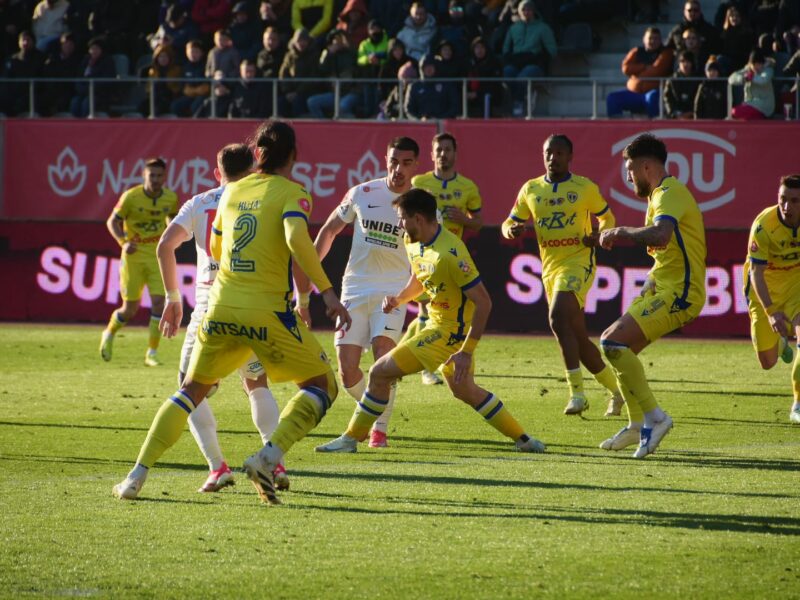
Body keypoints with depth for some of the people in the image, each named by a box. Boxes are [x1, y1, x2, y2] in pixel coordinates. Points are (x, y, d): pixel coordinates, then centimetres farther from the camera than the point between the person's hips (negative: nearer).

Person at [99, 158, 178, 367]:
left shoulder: (170, 198, -2)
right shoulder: (131, 197, -12)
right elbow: (112, 221, -4)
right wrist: (123, 242, -20)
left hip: (157, 257, 2)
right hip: (133, 256, -2)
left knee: (159, 302, -12)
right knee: (130, 309, 1)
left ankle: (152, 353, -3)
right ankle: (109, 334, 32)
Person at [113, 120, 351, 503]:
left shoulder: (232, 191, 14)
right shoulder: (291, 193, -2)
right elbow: (297, 239, -20)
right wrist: (327, 292, -18)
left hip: (221, 308, 5)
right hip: (267, 310, -5)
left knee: (192, 390, 21)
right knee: (322, 385, 10)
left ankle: (138, 474, 9)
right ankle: (269, 456, -12)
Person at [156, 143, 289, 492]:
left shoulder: (199, 204, 9)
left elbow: (165, 246, -1)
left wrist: (172, 297, 6)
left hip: (210, 306, -2)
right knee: (257, 384, 22)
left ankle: (217, 466, -7)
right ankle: (276, 462, 8)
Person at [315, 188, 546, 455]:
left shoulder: (449, 254, -26)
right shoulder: (412, 242, 2)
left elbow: (483, 302, -26)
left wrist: (466, 351, -28)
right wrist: (398, 298, 1)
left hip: (449, 330, -10)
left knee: (380, 372, -8)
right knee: (464, 390, 25)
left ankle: (351, 438, 3)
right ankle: (523, 439, 32)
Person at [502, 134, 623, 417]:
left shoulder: (585, 187, -1)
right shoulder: (530, 189, 9)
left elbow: (607, 217, 12)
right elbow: (509, 224, 15)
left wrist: (599, 236, -10)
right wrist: (511, 230, -10)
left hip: (578, 262, -6)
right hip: (550, 267, 6)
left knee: (558, 317, -28)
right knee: (578, 338, 8)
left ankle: (577, 391, -27)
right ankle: (616, 391, 25)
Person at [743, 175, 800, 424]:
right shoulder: (764, 225, -29)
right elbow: (756, 272, -27)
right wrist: (771, 312, -37)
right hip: (765, 286, -2)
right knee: (768, 362, 4)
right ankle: (780, 343, 44)